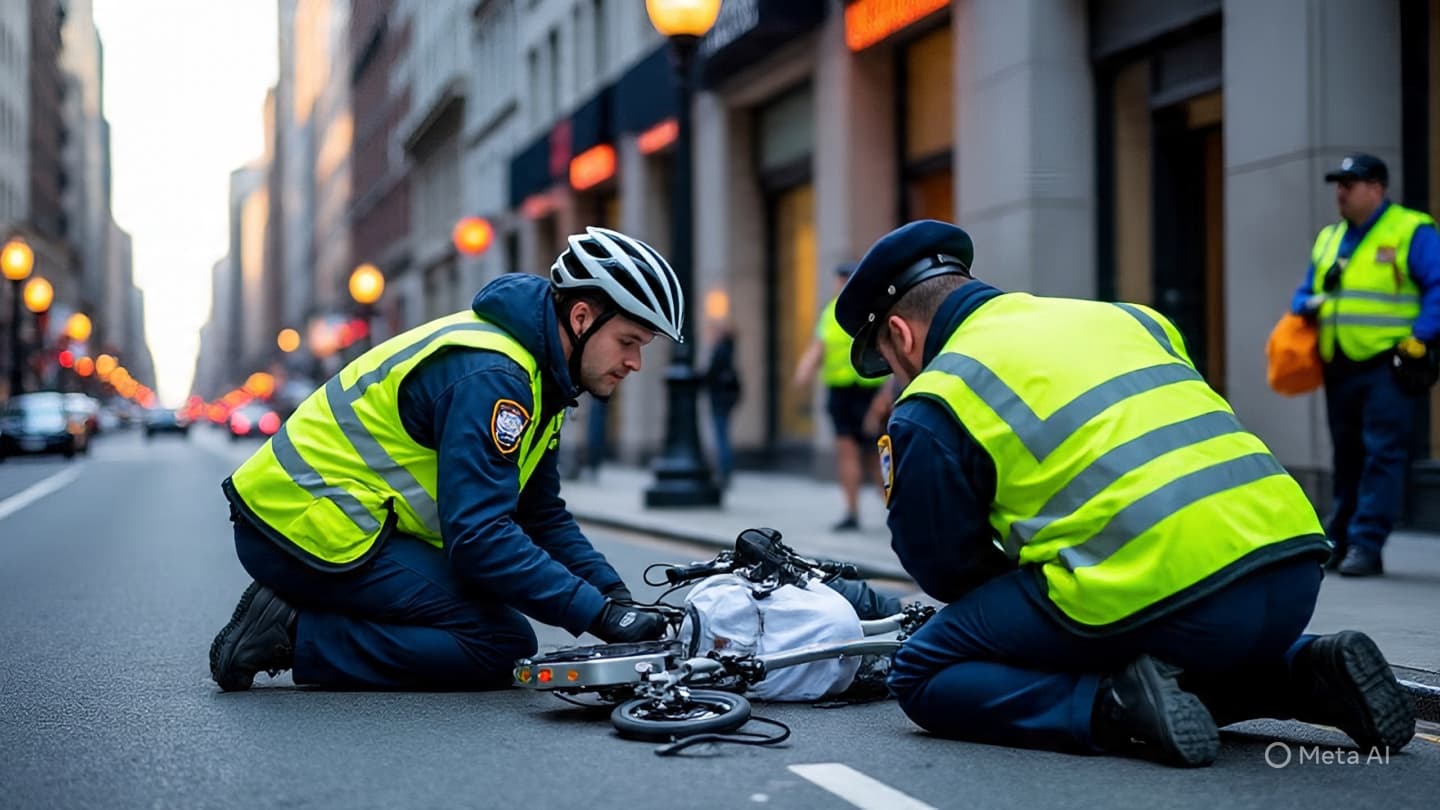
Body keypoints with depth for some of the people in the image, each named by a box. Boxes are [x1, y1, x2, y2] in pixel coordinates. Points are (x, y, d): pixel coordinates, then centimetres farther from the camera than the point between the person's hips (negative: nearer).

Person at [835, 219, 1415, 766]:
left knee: (921, 675, 10)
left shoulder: (932, 405, 4)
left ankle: (1116, 708, -9)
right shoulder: (1118, 316, 24)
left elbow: (943, 568, 8)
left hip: (1164, 599, -7)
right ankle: (1311, 675, 14)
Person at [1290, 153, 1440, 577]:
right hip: (1339, 367, 7)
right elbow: (1305, 293, 25)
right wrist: (1306, 307, 2)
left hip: (1388, 366, -6)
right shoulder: (1328, 239, 18)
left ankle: (1366, 544, -8)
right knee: (1347, 457, 13)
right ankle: (1340, 539, 22)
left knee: (1382, 456, -8)